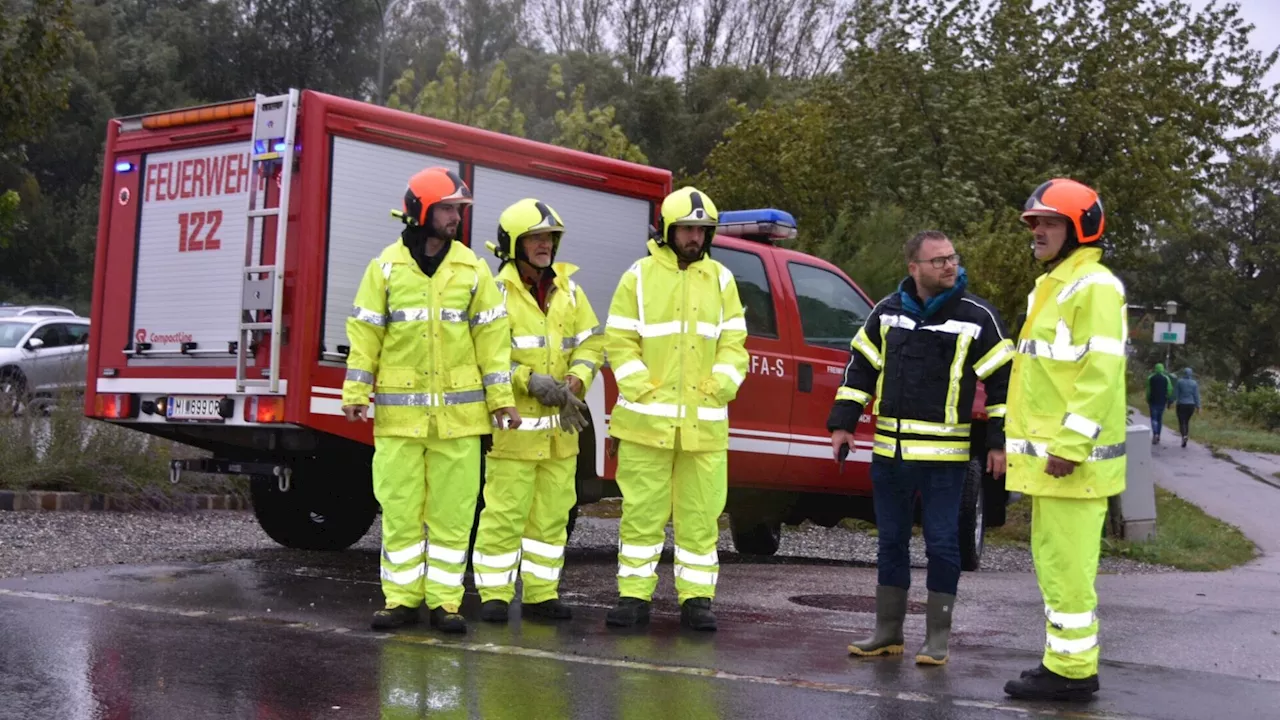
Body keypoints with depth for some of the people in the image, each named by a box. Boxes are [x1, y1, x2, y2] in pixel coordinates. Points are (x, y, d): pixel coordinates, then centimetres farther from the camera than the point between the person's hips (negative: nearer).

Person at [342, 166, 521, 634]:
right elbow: (365, 331, 4)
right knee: (400, 510, 3)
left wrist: (501, 398, 2)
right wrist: (356, 393, -3)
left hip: (458, 413, 1)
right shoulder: (386, 266, 3)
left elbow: (491, 333, 7)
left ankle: (444, 600, 11)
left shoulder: (471, 267, 6)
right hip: (399, 413, -1)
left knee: (452, 511, 3)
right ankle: (402, 598, 13)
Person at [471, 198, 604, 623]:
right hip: (514, 424, -6)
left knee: (552, 513, 10)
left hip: (560, 428, 6)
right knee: (504, 512, -5)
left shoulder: (569, 292, 12)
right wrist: (530, 381, -19)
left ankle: (541, 593, 19)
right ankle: (494, 595, 5)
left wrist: (574, 383, -8)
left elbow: (591, 343, 10)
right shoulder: (497, 292, -5)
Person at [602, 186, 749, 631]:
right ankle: (634, 595, 9)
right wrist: (641, 390, -10)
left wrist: (717, 389, -5)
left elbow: (734, 343, 10)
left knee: (700, 514, 4)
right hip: (647, 419, -2)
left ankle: (696, 598, 11)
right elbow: (619, 342, 1)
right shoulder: (639, 277, 4)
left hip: (705, 422, 2)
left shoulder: (720, 279, 11)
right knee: (642, 511, 1)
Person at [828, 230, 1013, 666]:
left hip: (944, 455, -4)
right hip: (890, 451, 4)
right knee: (890, 541, 11)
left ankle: (937, 638, 12)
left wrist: (999, 441, -5)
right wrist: (843, 423, 9)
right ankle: (887, 632, 22)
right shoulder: (888, 312, 6)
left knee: (942, 544, 1)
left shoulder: (977, 317, -5)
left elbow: (1003, 380, -2)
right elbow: (860, 367, 14)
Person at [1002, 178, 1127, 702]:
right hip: (1046, 453, 10)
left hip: (1072, 457, -10)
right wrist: (1024, 442, 22)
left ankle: (1073, 671, -1)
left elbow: (1101, 373, -19)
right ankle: (1062, 661, 23)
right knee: (1053, 564, 15)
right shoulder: (1050, 287, 20)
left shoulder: (1094, 287, -11)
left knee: (1067, 566, -7)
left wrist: (1071, 445, -23)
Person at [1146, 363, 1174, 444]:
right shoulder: (1166, 378, -1)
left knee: (1154, 418, -1)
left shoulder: (1150, 378, -4)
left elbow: (1148, 390, -3)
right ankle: (1158, 436, 17)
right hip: (1162, 401, 2)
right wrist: (1169, 401, 3)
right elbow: (1169, 390, -4)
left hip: (1153, 401, -2)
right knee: (1160, 418, 14)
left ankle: (1155, 434, -22)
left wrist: (1147, 401, 6)